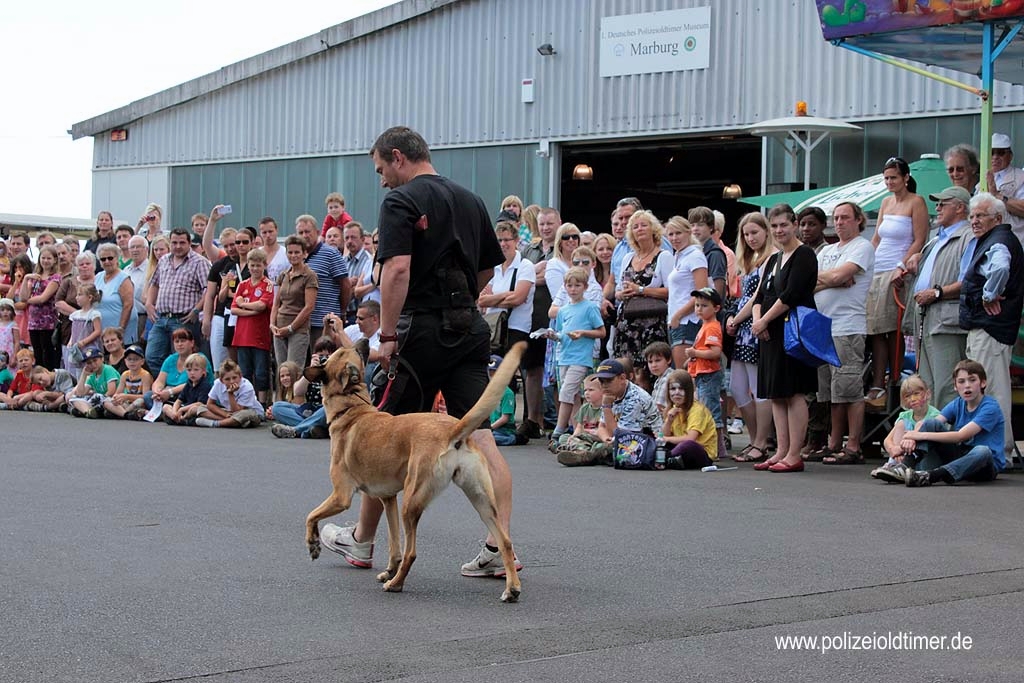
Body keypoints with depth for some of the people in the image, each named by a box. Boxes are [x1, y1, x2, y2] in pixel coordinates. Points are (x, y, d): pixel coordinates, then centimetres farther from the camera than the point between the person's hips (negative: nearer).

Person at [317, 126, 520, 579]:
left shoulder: (401, 201, -8)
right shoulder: (470, 201, 14)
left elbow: (397, 268, -19)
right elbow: (488, 268, 22)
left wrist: (387, 336, -17)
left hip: (423, 331, -6)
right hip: (471, 328, 6)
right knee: (480, 435, -2)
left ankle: (361, 540, 22)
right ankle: (500, 546, -13)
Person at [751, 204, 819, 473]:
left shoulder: (804, 256, -7)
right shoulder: (773, 259, 19)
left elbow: (791, 295, -17)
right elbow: (761, 295, 16)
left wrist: (764, 320, -12)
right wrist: (757, 319, -4)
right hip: (771, 333, 9)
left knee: (794, 393, -8)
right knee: (776, 395, 8)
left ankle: (794, 456, -6)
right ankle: (781, 452, 12)